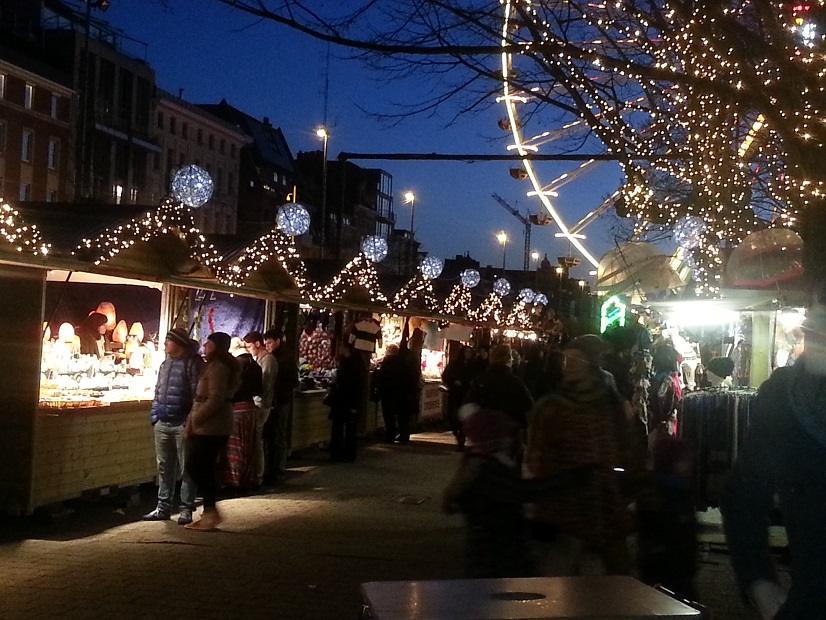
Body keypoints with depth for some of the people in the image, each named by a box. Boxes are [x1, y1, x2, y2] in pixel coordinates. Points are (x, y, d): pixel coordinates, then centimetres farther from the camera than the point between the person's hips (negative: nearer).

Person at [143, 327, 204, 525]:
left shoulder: (193, 363, -8)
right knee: (164, 467, 12)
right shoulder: (165, 364, 16)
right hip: (162, 424, 7)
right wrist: (154, 416, 13)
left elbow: (197, 393, -12)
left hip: (182, 424, -7)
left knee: (186, 468, 1)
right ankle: (163, 508, 20)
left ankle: (186, 509, 6)